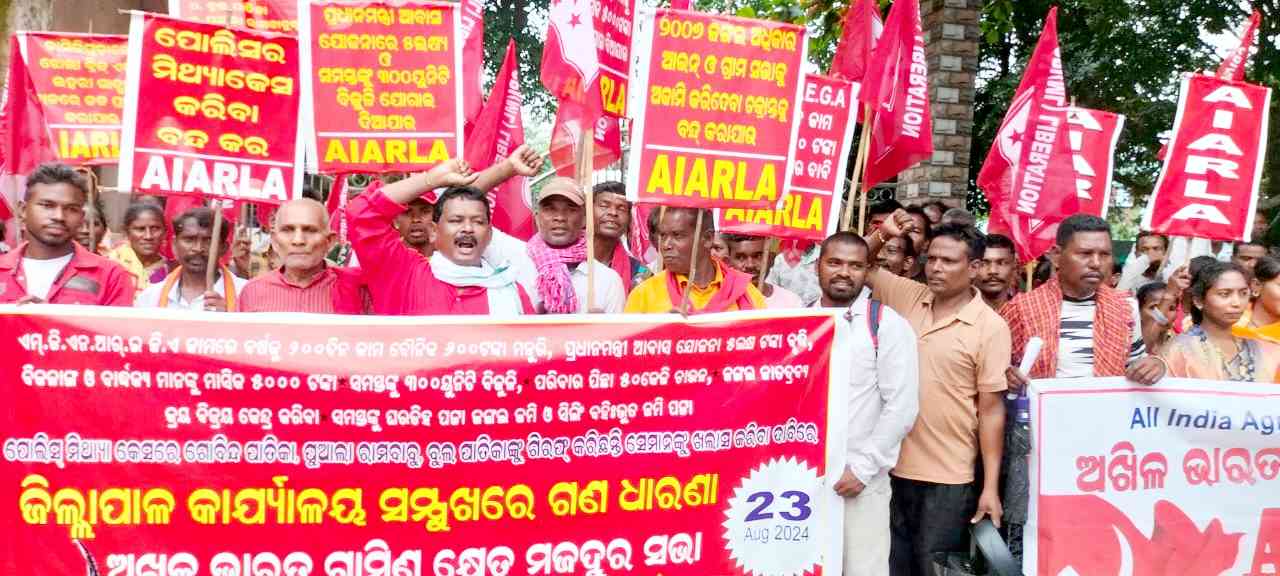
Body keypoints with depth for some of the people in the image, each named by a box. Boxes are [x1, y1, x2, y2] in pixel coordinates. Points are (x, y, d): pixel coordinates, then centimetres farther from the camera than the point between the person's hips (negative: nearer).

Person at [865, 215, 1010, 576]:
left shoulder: (990, 327, -9)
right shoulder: (907, 296, 2)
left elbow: (992, 410, -8)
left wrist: (990, 487, -9)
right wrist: (882, 234, -8)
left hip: (948, 477, -4)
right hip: (892, 465, 4)